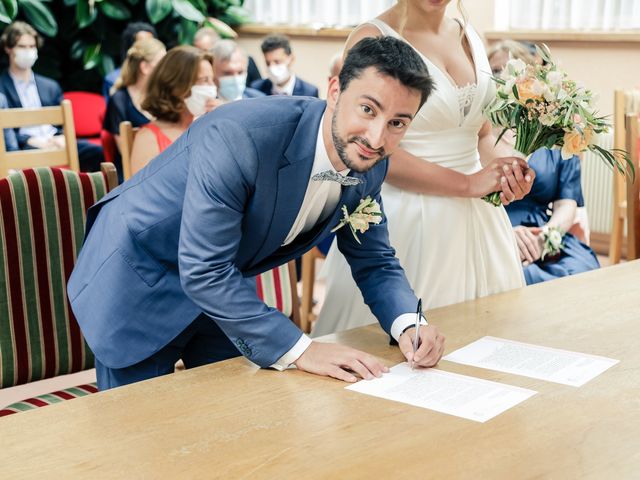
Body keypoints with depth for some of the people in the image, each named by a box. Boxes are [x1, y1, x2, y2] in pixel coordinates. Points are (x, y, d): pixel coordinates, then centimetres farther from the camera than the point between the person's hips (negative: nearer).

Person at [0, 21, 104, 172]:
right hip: (24, 148, -4)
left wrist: (62, 138, -2)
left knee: (99, 153, -25)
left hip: (55, 143, 4)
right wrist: (30, 141, -15)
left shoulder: (51, 86, 26)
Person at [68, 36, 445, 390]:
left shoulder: (369, 166, -13)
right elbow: (203, 271, -35)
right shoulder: (240, 137, -35)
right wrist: (300, 349, -37)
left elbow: (374, 260, -1)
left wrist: (408, 325, -21)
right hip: (139, 278, -6)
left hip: (223, 285, 6)